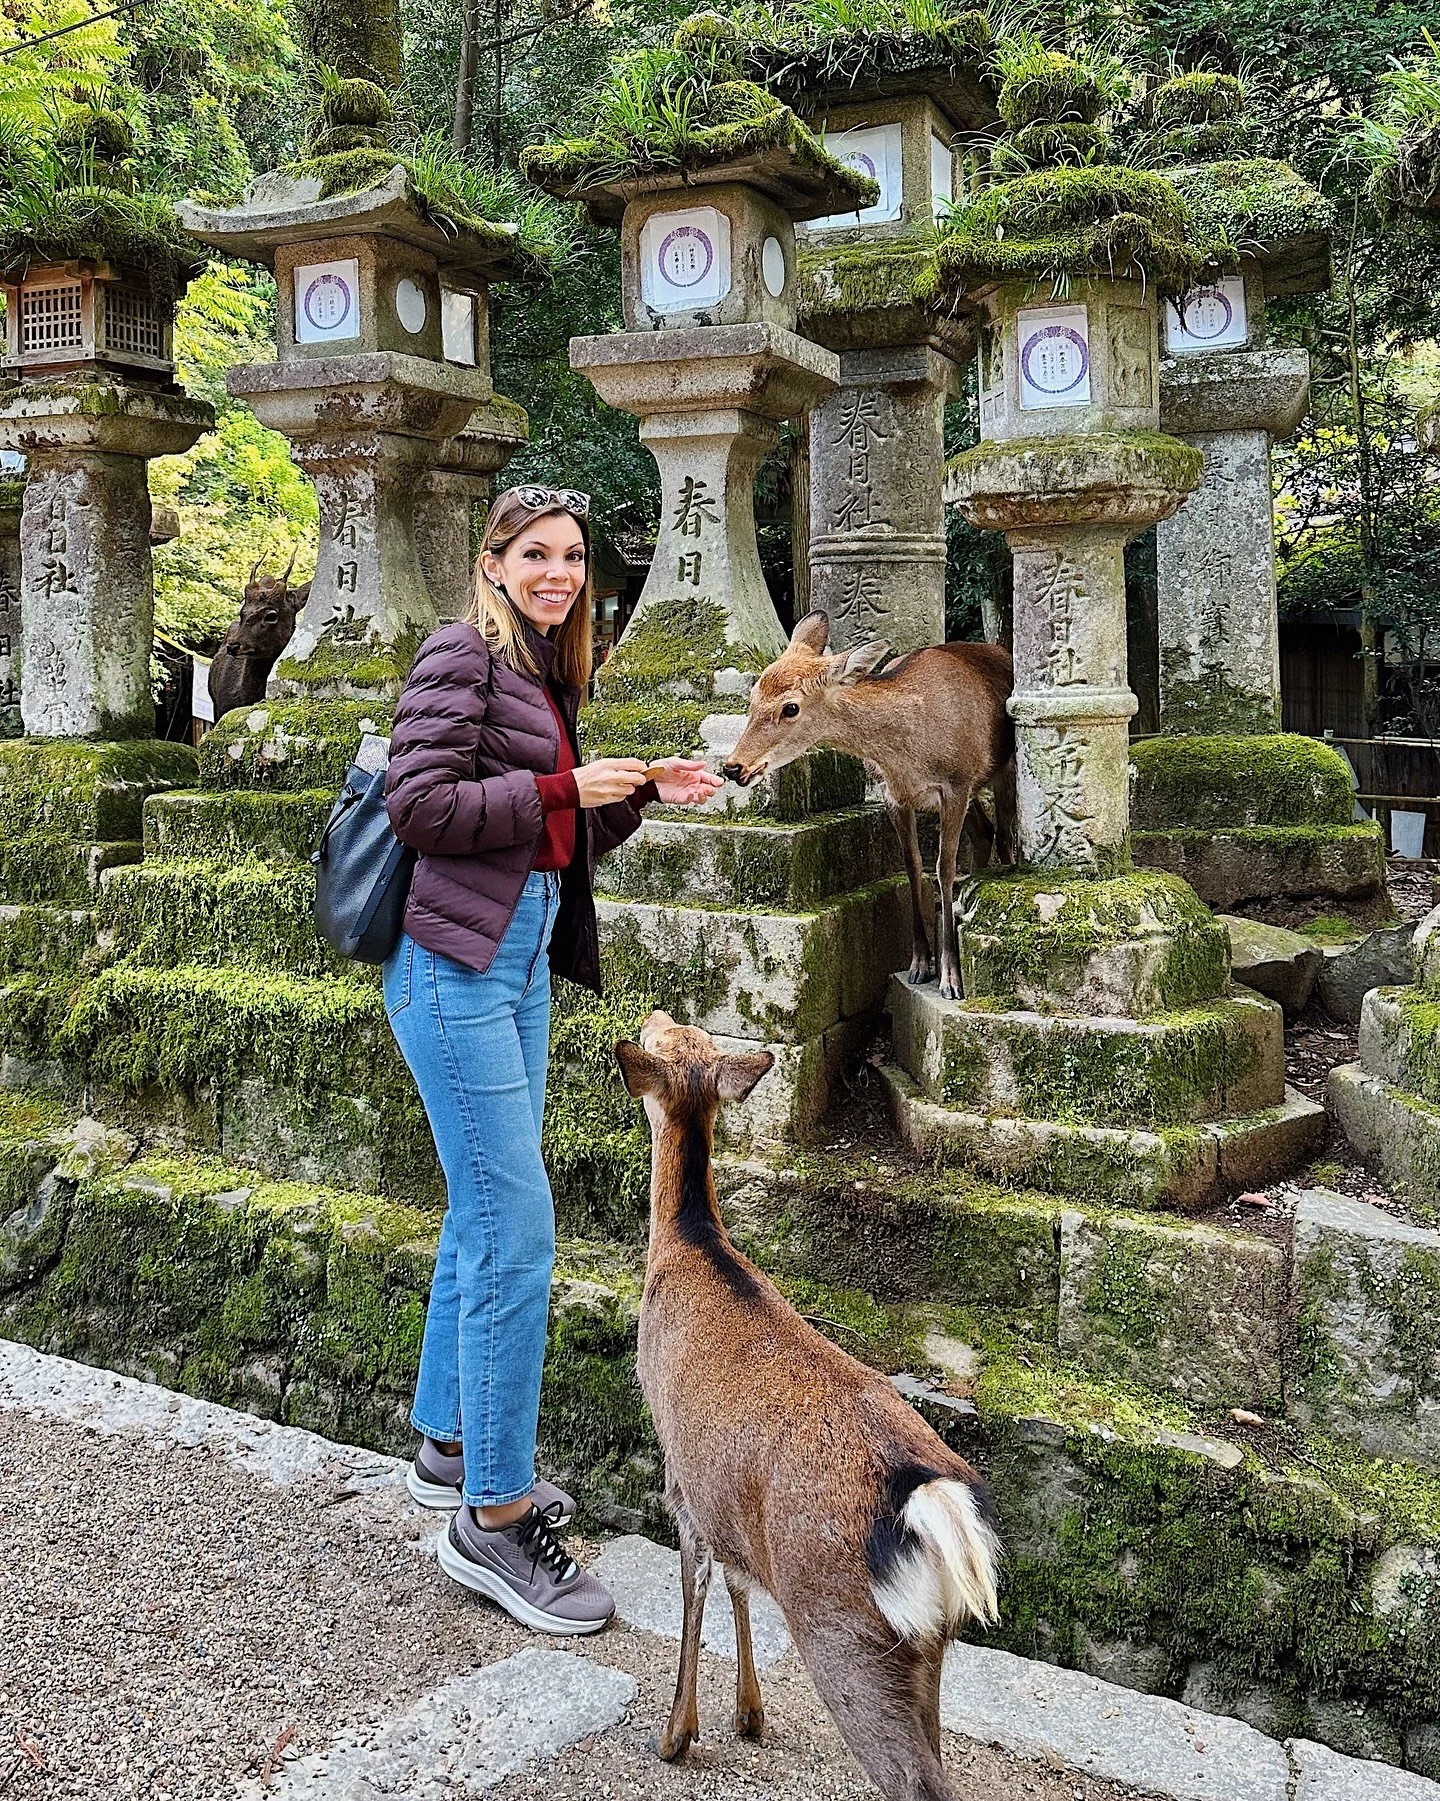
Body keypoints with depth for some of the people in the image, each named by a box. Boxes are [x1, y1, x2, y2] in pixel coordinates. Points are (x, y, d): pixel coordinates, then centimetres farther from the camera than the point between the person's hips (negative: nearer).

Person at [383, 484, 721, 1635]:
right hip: (459, 964, -9)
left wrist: (641, 795, 6)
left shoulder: (550, 677, 18)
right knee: (518, 1228, -10)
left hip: (524, 959, 9)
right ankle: (494, 1518, 1)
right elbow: (419, 803, -17)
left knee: (486, 1214, 15)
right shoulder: (462, 654, -7)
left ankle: (451, 1444, 31)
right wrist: (565, 789, -14)